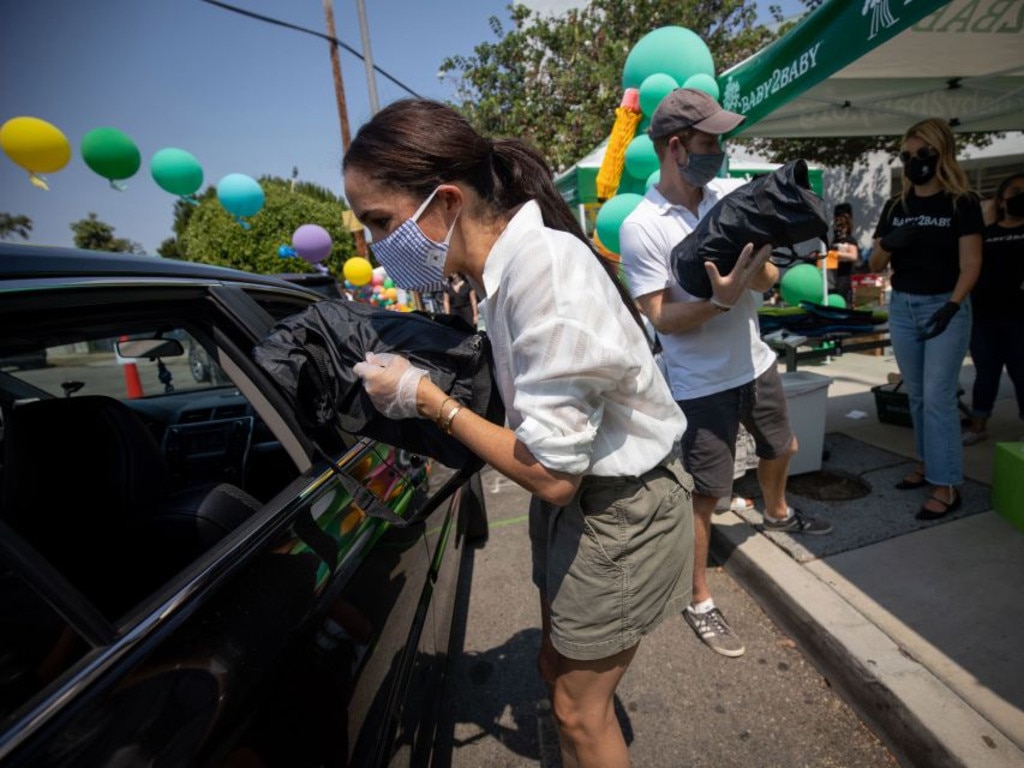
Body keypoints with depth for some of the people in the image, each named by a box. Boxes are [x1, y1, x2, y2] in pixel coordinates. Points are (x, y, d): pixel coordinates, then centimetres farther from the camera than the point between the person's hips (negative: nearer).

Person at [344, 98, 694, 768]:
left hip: (619, 512, -8)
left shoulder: (546, 274, -29)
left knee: (579, 709, 13)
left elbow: (551, 475, -26)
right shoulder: (508, 260, -3)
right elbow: (532, 407, 3)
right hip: (576, 495, 8)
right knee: (558, 670, 24)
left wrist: (426, 398, -18)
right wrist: (425, 389, -6)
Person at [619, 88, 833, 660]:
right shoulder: (641, 227, -17)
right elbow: (662, 319, -18)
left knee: (781, 448, 28)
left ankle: (777, 513, 61)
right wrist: (721, 299, -32)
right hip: (702, 383, -6)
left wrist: (758, 266, -22)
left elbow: (768, 279, 0)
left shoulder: (733, 193, -1)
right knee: (704, 494, 2)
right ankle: (701, 604, 22)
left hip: (756, 362, 7)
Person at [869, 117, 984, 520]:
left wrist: (951, 307, -21)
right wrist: (888, 244, -13)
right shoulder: (895, 207, 9)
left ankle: (946, 484, 1)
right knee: (916, 395, 11)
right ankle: (928, 463, 26)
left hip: (945, 307, -4)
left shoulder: (962, 203, -3)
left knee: (939, 396, -6)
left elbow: (970, 264, -8)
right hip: (901, 307, 5)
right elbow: (875, 265, 8)